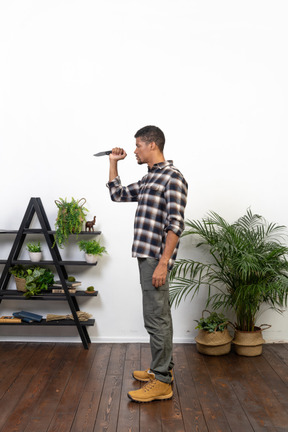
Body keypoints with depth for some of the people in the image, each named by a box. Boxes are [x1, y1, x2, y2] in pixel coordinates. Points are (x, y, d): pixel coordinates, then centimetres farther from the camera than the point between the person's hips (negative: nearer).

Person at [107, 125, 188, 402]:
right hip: (146, 255, 10)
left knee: (156, 318, -5)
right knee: (159, 316, 17)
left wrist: (163, 262, -24)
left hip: (156, 257, -10)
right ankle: (162, 368, 29)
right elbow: (117, 194, 28)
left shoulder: (173, 177, -12)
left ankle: (161, 382, 5)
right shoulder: (148, 179, 17)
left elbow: (175, 224, -19)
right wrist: (113, 162, 21)